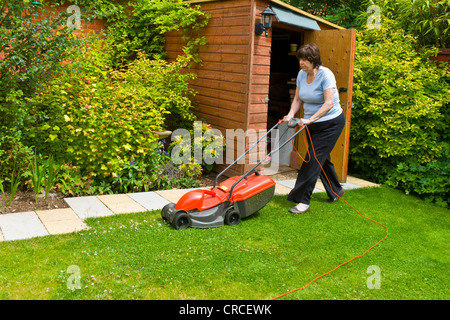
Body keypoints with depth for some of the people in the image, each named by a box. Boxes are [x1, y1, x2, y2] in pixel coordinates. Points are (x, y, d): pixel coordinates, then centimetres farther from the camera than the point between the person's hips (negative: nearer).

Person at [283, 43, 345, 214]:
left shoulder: (325, 74, -20)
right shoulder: (302, 74, 1)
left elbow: (329, 103, -27)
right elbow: (297, 99, 5)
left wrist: (310, 119, -33)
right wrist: (291, 115, -12)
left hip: (331, 123, -8)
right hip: (312, 124, 8)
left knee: (313, 159, -11)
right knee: (322, 158, 17)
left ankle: (302, 201, -8)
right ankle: (336, 190, 38)